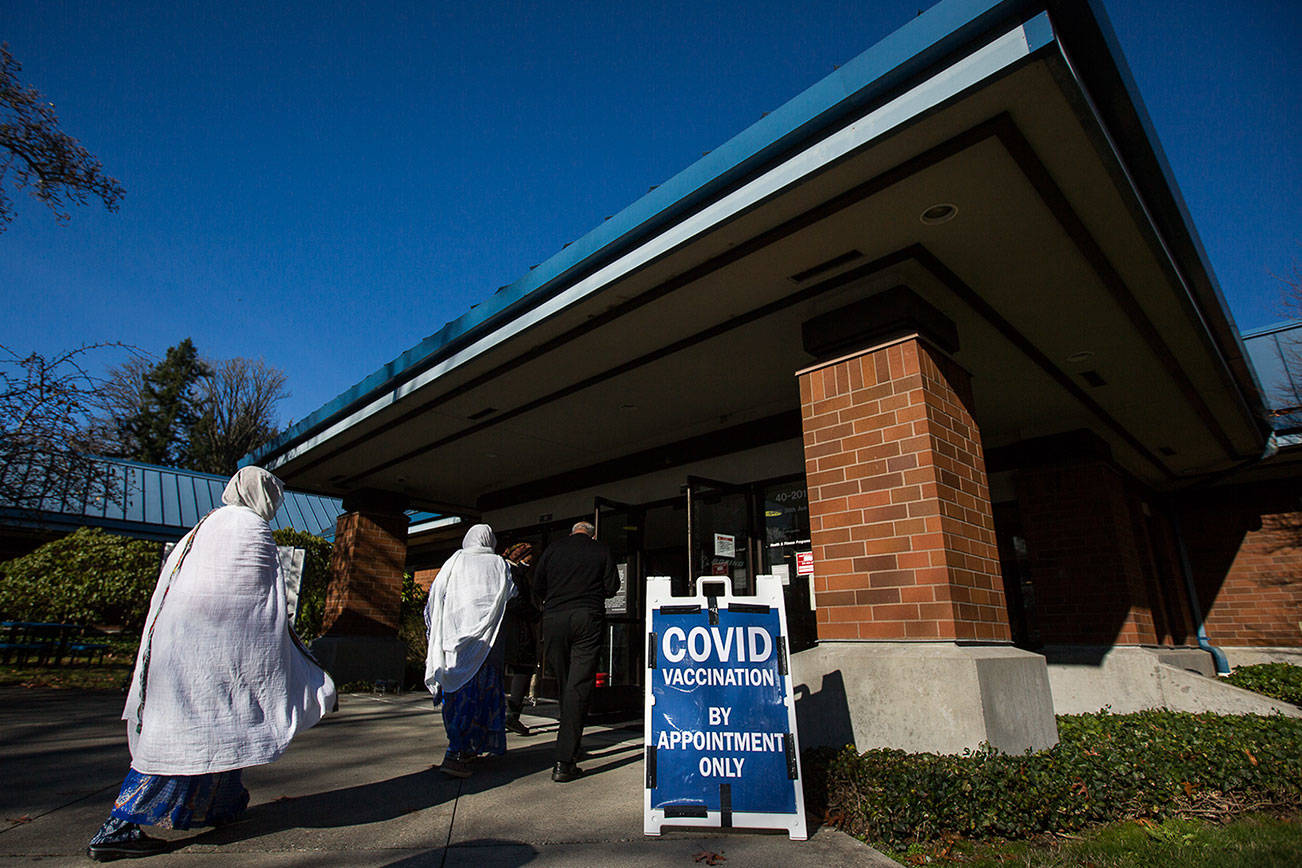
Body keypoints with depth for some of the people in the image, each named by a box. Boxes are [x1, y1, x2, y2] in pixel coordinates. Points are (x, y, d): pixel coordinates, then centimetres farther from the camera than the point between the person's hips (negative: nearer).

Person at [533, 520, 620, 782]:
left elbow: (537, 586, 8)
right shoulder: (602, 550, 6)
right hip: (588, 619, -2)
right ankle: (564, 762, -8)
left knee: (563, 685, 16)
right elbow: (612, 588, 4)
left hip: (554, 620, 2)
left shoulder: (553, 548, 9)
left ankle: (571, 746, 28)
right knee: (579, 686, -4)